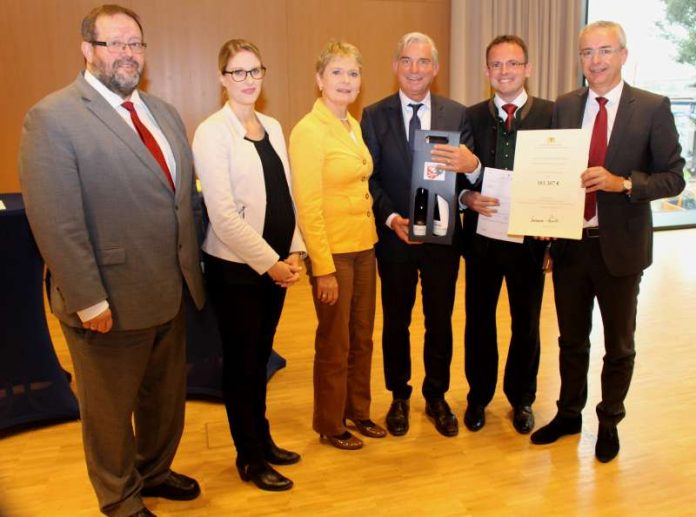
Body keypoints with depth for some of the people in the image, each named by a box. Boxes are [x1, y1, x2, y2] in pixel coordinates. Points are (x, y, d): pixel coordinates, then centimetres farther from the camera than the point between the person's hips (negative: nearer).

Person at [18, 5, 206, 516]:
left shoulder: (163, 112, 10)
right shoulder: (53, 117, -12)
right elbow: (56, 224, -17)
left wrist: (191, 270, 9)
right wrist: (89, 301, -19)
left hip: (171, 292, 7)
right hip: (112, 302, -6)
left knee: (166, 397, 22)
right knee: (111, 411, 14)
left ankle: (154, 471, 47)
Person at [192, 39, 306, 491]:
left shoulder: (273, 127, 9)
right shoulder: (212, 132, -11)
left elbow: (287, 195, 10)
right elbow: (223, 214, -17)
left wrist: (294, 252, 0)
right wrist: (268, 262, -16)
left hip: (276, 264, 6)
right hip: (235, 267, -6)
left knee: (261, 356, 17)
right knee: (241, 361, 8)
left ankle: (263, 439, 34)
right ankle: (249, 458, 23)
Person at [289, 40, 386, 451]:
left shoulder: (353, 126, 10)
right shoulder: (308, 131, -14)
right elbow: (308, 207, -17)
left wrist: (384, 219, 9)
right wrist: (323, 268, -18)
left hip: (364, 247, 7)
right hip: (333, 251, -7)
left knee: (362, 338, 16)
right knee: (335, 344, 7)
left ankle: (358, 410, 35)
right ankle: (330, 424, 26)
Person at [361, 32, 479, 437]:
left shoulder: (457, 114, 1)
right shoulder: (374, 115, -1)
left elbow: (469, 171, -3)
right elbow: (369, 177, -4)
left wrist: (472, 165, -27)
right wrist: (391, 217, -18)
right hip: (394, 236, -1)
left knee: (440, 321, 13)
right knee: (396, 321, 13)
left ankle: (437, 397, 33)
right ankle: (400, 396, 33)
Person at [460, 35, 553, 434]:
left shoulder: (552, 114, -3)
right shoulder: (472, 116, 3)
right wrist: (468, 197, -17)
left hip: (530, 236, -1)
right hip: (482, 235, 1)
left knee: (526, 322, 13)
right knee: (479, 319, 12)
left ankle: (522, 399, 34)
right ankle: (479, 397, 32)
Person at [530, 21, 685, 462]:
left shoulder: (653, 108, -6)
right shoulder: (565, 107, 3)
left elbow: (673, 177, -7)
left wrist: (623, 183, -23)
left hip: (621, 245, -2)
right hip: (570, 241, 3)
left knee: (619, 344, 14)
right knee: (572, 338, 17)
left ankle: (609, 423, 35)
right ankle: (569, 414, 37)